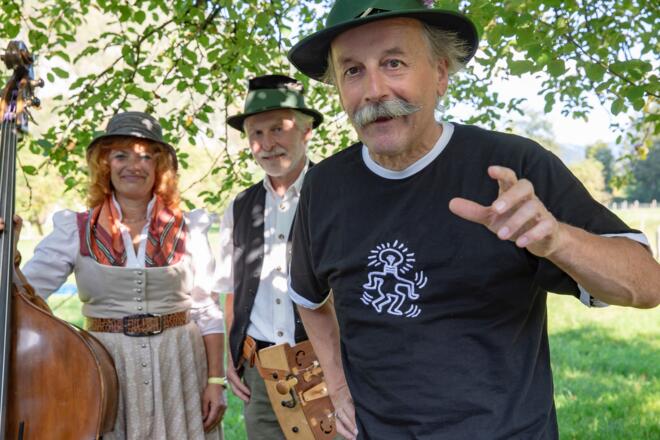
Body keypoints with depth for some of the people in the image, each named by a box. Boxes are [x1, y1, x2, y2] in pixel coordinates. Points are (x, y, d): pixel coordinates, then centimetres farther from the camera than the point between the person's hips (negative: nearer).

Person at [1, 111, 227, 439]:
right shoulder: (76, 231, -1)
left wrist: (215, 380, -2)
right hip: (105, 368, 0)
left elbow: (206, 312, 1)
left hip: (177, 366, 0)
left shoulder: (188, 230, 0)